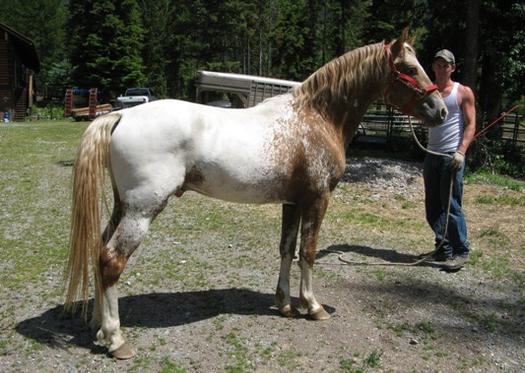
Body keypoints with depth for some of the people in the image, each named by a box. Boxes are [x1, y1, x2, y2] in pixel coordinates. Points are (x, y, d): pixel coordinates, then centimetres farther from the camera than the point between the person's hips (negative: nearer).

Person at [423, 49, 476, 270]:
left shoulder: (463, 92, 0)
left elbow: (470, 125, -5)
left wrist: (461, 152, -17)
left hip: (452, 156, -5)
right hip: (432, 155, 6)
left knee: (451, 205, -7)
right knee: (432, 206, 9)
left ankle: (461, 252, 3)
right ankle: (443, 247, 22)